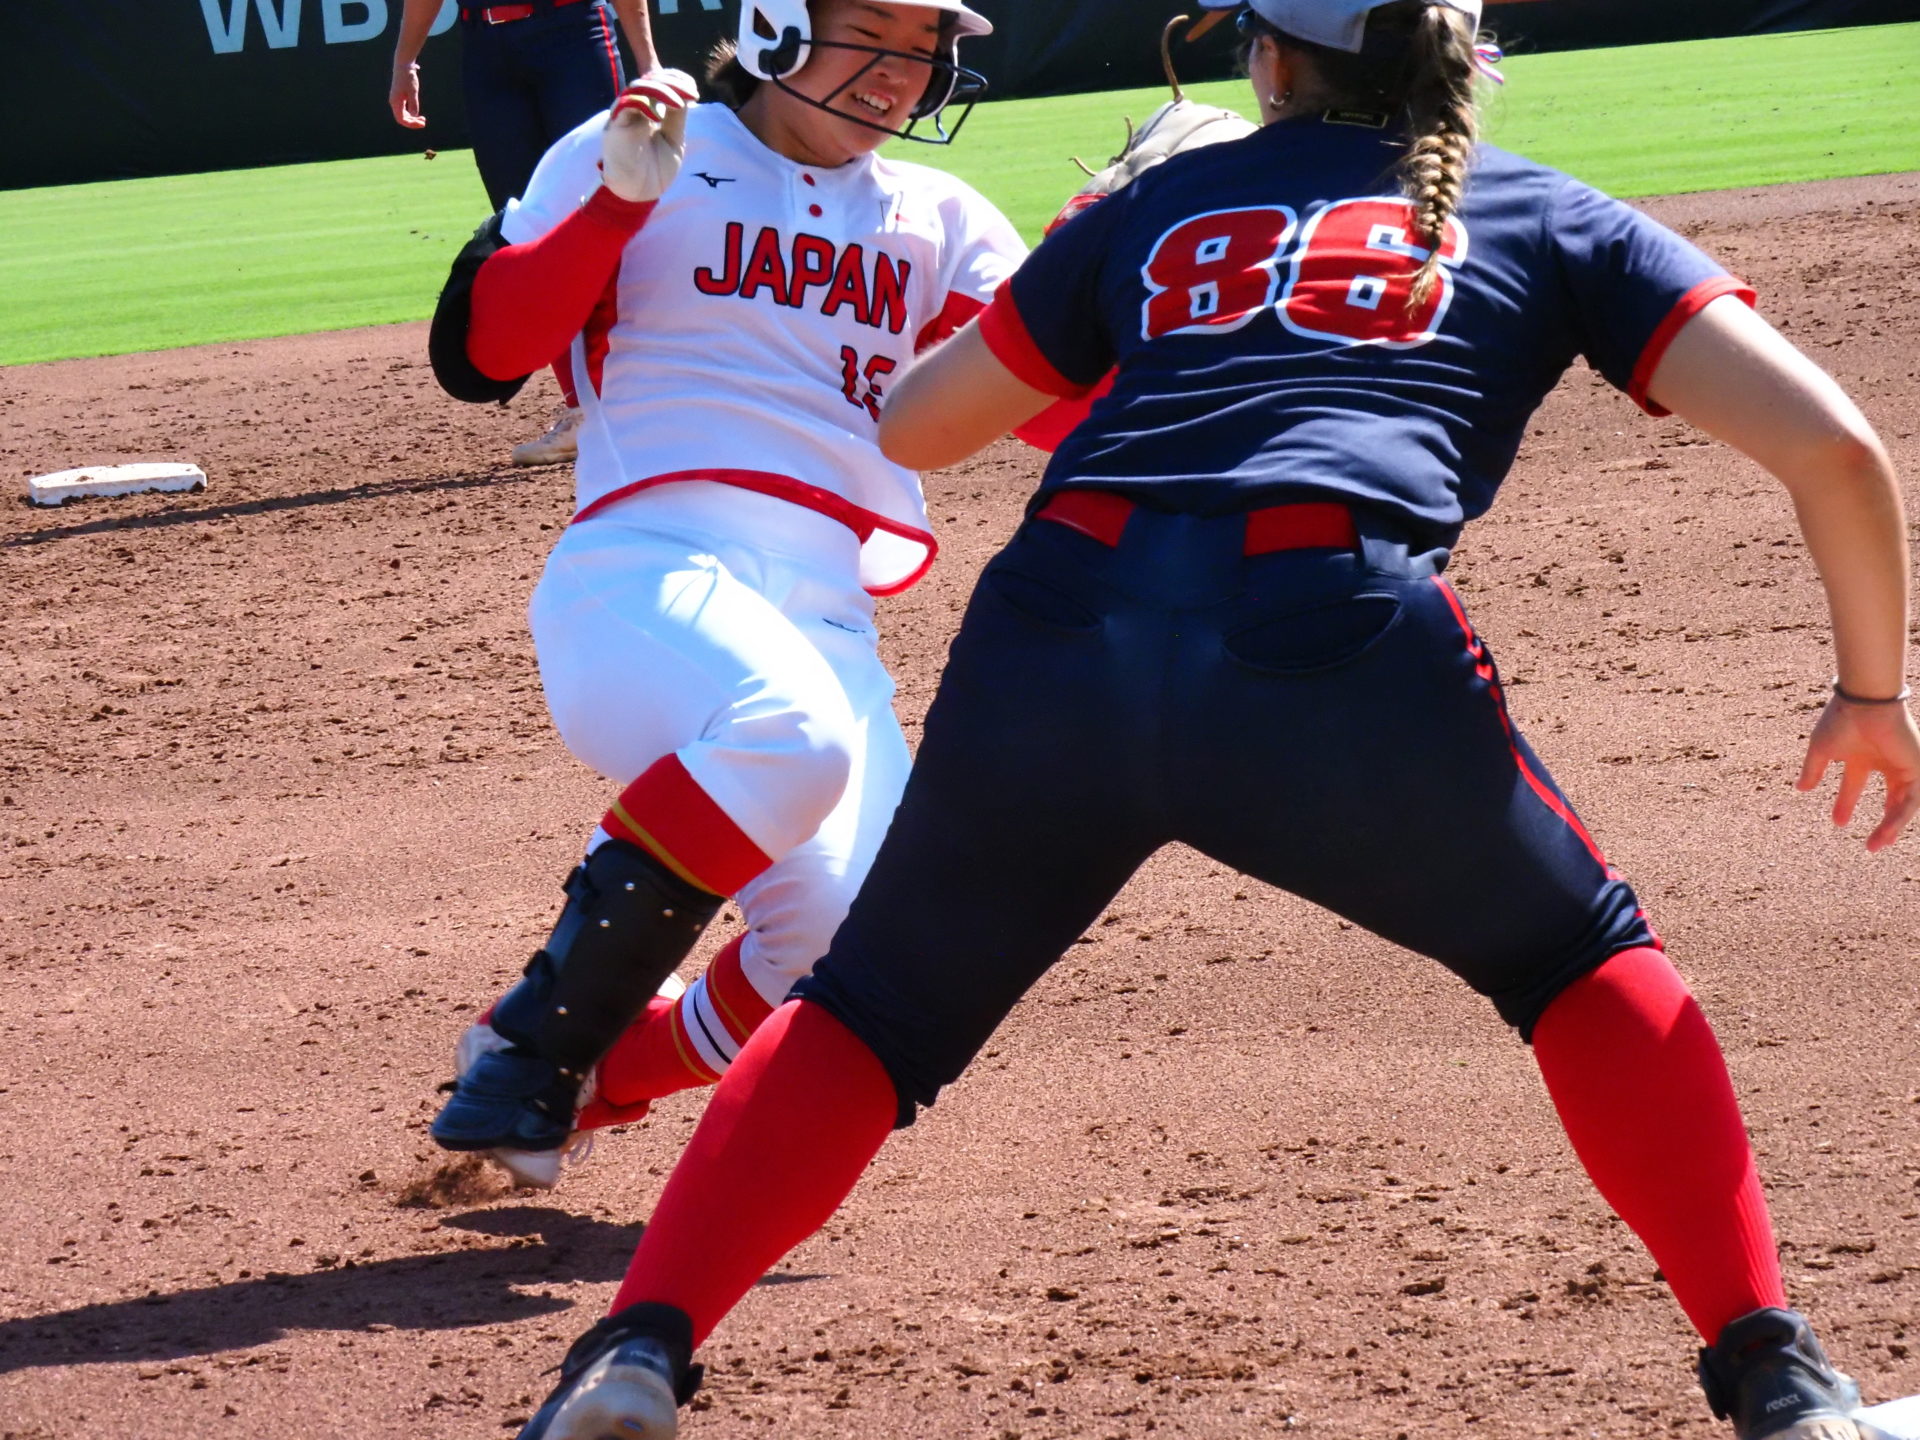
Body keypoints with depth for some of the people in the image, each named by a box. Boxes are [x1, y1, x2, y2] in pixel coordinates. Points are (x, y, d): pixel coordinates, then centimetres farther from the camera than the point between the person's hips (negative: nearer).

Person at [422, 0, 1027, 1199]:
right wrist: (619, 201, -11)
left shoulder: (936, 222, 20)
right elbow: (476, 356, -2)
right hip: (645, 587, -5)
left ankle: (593, 1079, 12)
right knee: (784, 732, -38)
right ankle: (537, 1042, -23)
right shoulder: (622, 161, 9)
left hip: (831, 635, 5)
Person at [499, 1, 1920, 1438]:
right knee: (1581, 958, 24)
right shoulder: (1558, 221, 24)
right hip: (1335, 644, -2)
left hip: (1053, 631, 2)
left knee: (875, 1008, 23)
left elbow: (907, 427, 39)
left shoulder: (1162, 203, 29)